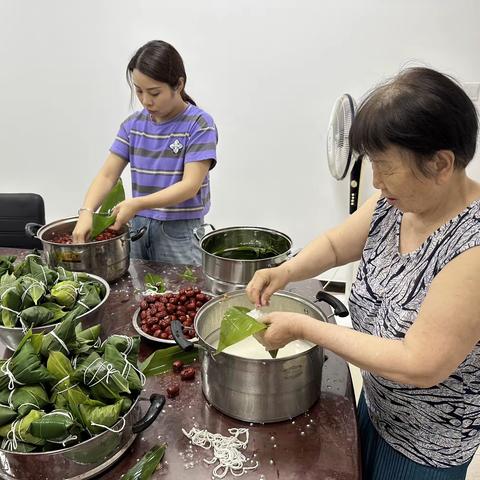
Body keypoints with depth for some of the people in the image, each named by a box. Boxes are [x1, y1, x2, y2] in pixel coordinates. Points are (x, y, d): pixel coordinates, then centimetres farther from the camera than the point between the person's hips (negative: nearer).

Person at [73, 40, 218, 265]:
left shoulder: (199, 125, -10)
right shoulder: (133, 125, 5)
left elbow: (190, 185, -18)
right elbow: (107, 175, 0)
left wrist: (137, 204, -27)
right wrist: (86, 211, -18)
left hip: (179, 231, -4)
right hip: (138, 226, 4)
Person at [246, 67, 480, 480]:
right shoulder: (393, 204, -13)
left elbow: (420, 365, -33)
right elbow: (335, 244, 2)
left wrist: (304, 328, -29)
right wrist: (286, 271, -18)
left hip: (427, 442, -5)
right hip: (376, 401, 6)